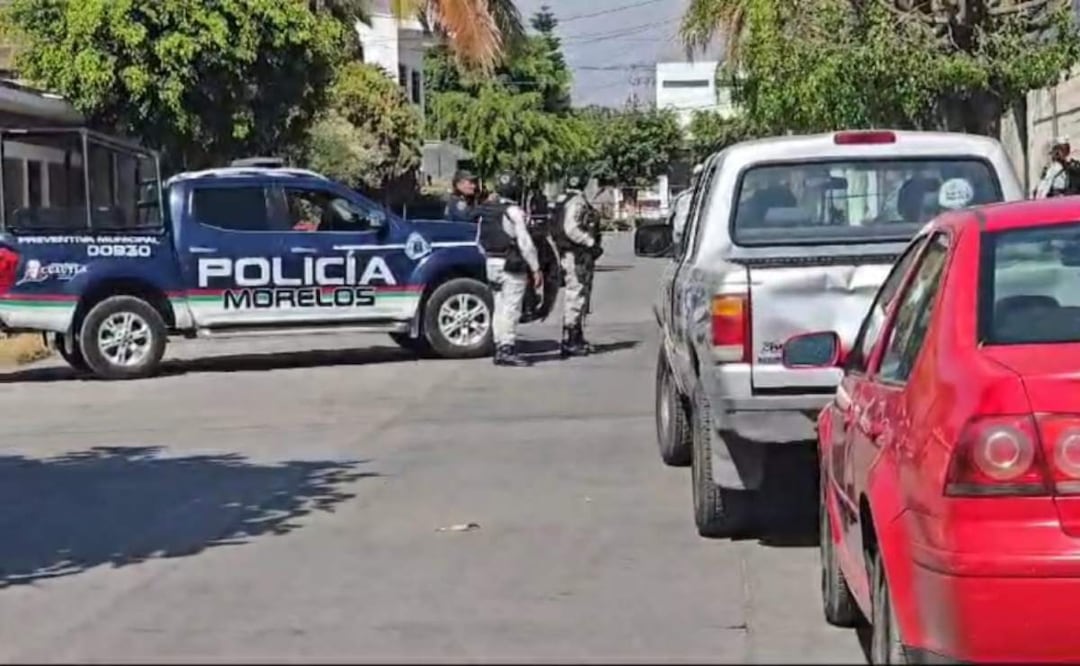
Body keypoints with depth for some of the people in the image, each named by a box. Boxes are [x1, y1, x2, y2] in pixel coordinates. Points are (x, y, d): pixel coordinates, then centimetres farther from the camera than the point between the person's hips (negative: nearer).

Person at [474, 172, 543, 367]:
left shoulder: (485, 211, 10)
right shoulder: (513, 212, -13)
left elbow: (480, 241, 14)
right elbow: (525, 242, -16)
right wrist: (536, 269, -12)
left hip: (492, 263, 8)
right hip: (511, 264, -8)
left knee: (500, 307, 13)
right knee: (511, 308, -7)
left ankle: (499, 348, 15)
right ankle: (507, 349, -10)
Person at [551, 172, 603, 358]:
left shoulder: (572, 202, 16)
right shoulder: (576, 202, -16)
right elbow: (571, 229, -26)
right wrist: (591, 243, -21)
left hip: (579, 256, 11)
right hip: (577, 256, -11)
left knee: (579, 297, 17)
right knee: (575, 297, -8)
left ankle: (577, 339, 24)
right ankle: (569, 342, -6)